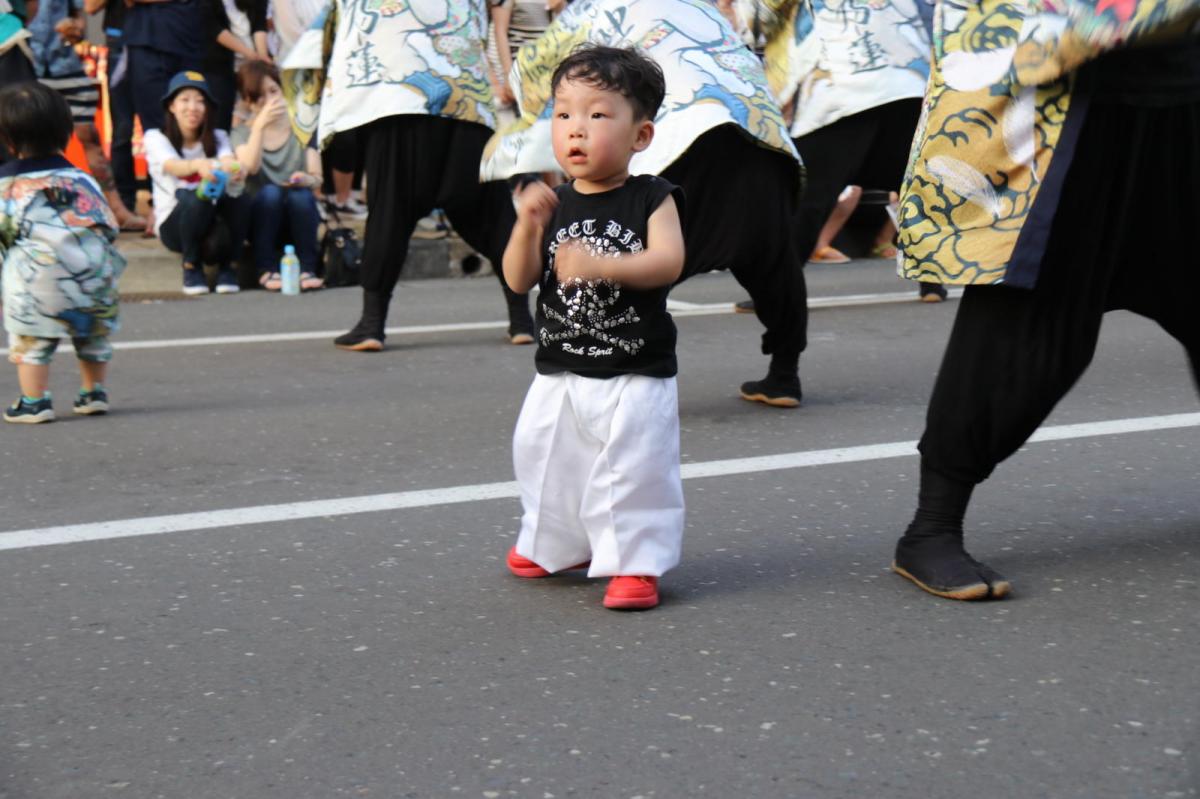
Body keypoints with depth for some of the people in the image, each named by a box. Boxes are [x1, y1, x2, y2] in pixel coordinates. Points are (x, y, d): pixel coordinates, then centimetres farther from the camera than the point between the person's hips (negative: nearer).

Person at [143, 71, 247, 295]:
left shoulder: (218, 138, 7)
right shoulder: (155, 138, -3)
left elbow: (228, 162, -17)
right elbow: (173, 166, -25)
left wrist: (236, 171, -43)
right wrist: (197, 165, -49)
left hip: (213, 219, 2)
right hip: (174, 224, -2)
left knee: (235, 191, -31)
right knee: (197, 197, -36)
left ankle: (228, 266, -12)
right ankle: (191, 266, -13)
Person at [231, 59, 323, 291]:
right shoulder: (241, 134, 5)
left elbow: (317, 177, -2)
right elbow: (250, 167, -17)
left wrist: (305, 179, -26)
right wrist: (260, 125, -27)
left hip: (299, 214, 0)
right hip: (261, 214, 0)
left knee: (300, 195, -32)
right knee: (270, 192, -32)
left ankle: (306, 269, -25)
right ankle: (266, 269, -27)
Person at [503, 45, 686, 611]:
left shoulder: (651, 199, -7)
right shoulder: (552, 204, 2)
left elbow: (668, 262, -22)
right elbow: (519, 280, -4)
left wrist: (600, 264, -35)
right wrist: (527, 224, -20)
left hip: (636, 377, -5)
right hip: (559, 373, 5)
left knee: (634, 469, -6)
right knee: (544, 457, 17)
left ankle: (635, 561, 7)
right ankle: (556, 544, 38)